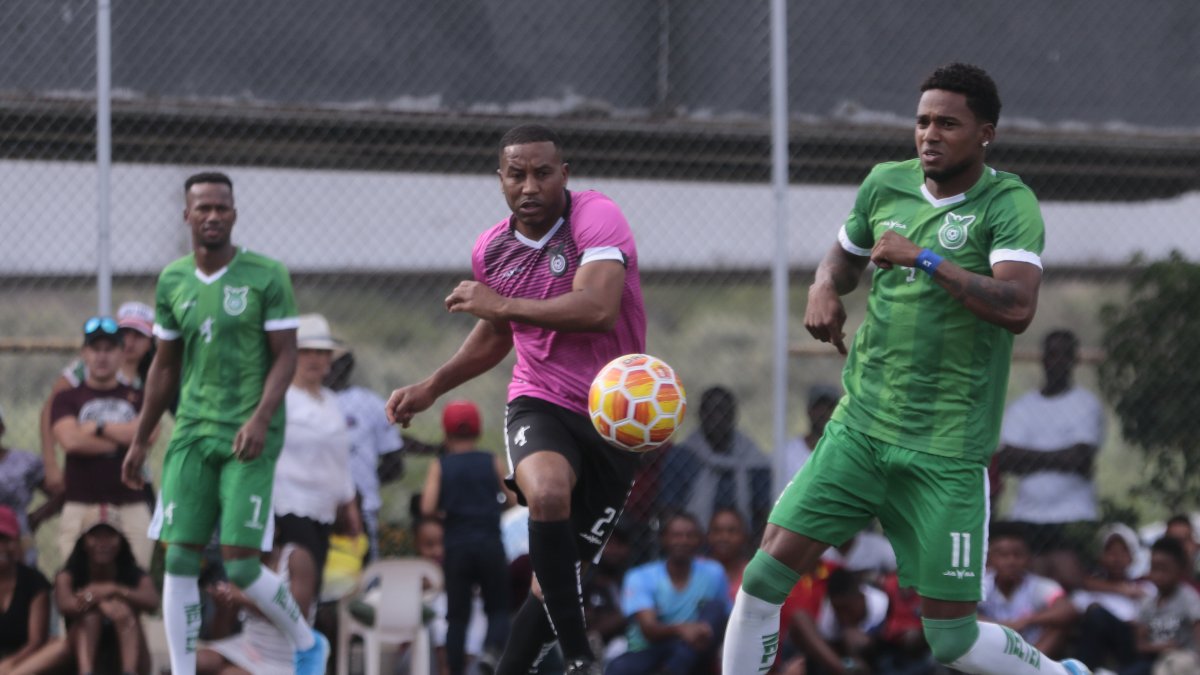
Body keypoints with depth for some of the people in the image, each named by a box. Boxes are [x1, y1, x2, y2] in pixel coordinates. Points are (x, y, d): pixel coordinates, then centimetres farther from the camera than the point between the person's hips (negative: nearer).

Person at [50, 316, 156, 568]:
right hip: (80, 507, -1)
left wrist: (97, 428, 0)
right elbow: (71, 440, -6)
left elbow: (149, 433, -4)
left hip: (131, 507, 1)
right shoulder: (67, 399, 13)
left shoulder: (138, 398, 16)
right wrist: (123, 437, 0)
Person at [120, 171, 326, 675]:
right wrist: (140, 440, 17)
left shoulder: (266, 276, -5)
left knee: (240, 566, -9)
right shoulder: (172, 282, 8)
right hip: (192, 434, 4)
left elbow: (286, 356, -6)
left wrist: (261, 418, -20)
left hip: (250, 438, -4)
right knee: (179, 561, -5)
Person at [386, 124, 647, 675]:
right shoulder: (491, 250, 5)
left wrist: (500, 304, -20)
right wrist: (430, 389, 20)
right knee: (547, 491, -33)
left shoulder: (597, 218, -13)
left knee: (560, 578, 1)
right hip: (540, 405, 2)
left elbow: (598, 309, -29)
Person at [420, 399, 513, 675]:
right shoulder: (494, 463, 2)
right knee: (499, 607, 8)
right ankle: (492, 650, -20)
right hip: (490, 543, 0)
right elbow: (515, 500, 0)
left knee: (457, 614, 6)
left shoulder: (440, 467, 0)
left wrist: (445, 514, 9)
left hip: (456, 547, 0)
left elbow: (427, 508, -10)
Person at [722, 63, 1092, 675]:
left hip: (946, 452, -5)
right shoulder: (886, 184, 7)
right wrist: (825, 286, 4)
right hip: (859, 426, 5)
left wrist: (923, 257, -25)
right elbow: (845, 253, 27)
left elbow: (1017, 308, -25)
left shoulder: (1008, 203, -10)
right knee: (766, 574, -8)